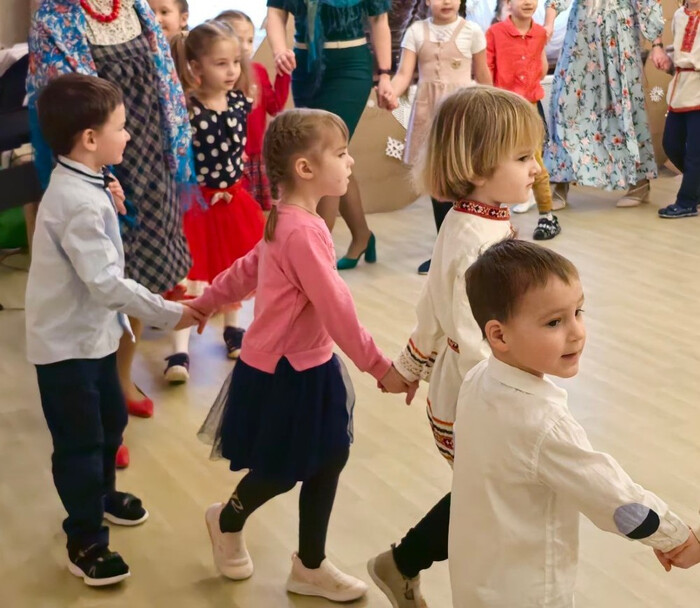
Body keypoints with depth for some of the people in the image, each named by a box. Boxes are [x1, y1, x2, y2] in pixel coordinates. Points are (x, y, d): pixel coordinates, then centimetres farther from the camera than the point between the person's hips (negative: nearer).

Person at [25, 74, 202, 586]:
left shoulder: (81, 186, 3)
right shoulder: (79, 202, -29)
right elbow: (106, 282, -31)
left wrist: (111, 210, 3)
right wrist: (170, 314, -27)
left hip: (93, 332, 10)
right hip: (68, 342, -10)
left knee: (112, 419, 25)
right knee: (79, 442, 2)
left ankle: (101, 495, 48)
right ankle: (86, 543, 16)